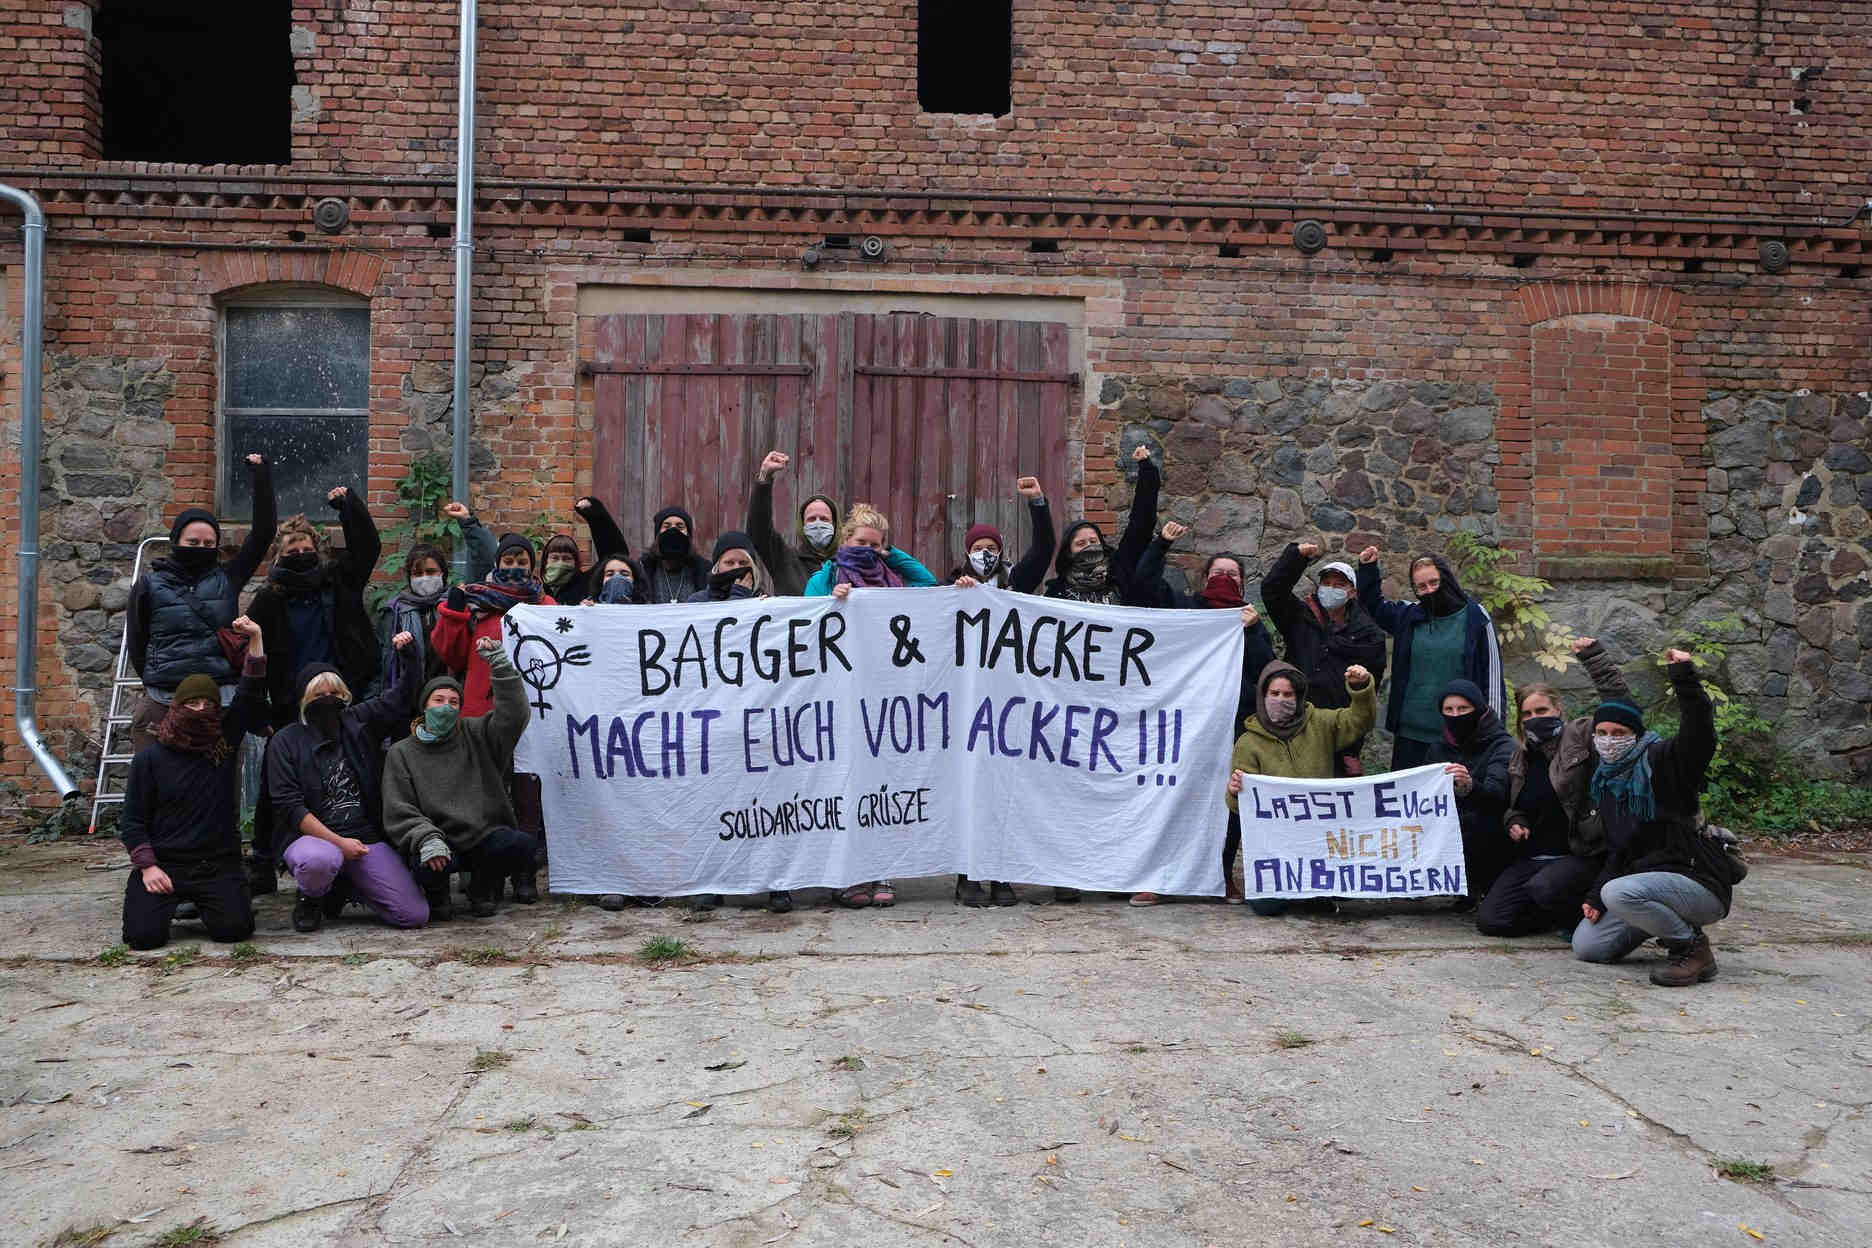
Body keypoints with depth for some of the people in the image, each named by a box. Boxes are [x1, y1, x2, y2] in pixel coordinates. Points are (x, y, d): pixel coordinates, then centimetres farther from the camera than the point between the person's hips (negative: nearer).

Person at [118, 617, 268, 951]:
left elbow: (251, 694, -3)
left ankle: (206, 901, 18)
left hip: (218, 863, 1)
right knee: (144, 934, -17)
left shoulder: (226, 740, 5)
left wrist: (256, 640, -13)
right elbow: (133, 820, 3)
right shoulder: (150, 757, 2)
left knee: (233, 929, -18)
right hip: (163, 863, 0)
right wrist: (147, 866, -9)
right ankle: (164, 901, 20)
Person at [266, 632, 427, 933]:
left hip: (367, 838, 3)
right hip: (311, 837, -3)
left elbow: (403, 695, 10)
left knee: (415, 915, -10)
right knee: (320, 860, -43)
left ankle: (346, 887, 19)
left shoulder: (359, 722, 9)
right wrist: (339, 842, -15)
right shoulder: (286, 742, -1)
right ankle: (310, 899, -3)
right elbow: (289, 806, -8)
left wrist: (409, 654, -9)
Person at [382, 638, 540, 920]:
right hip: (440, 843, -1)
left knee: (521, 846, -28)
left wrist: (499, 664, -14)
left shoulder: (475, 735, 11)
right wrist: (427, 839, -18)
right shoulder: (402, 753, 9)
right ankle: (436, 891, 7)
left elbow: (513, 714, -5)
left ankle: (483, 886, 5)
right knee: (428, 868, -34)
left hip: (486, 836, 1)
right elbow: (398, 810, 0)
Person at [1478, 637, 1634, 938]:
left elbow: (1618, 700, -16)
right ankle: (1565, 913, 13)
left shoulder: (1581, 736, -3)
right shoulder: (1520, 757, 14)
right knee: (1489, 920, -10)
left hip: (1579, 856, -6)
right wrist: (1513, 822, 5)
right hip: (1530, 857, 6)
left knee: (1543, 888, -38)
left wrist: (1592, 655, -15)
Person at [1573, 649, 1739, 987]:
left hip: (1701, 884, -8)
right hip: (1646, 879, 8)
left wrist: (1684, 677, -37)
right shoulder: (1603, 784, 14)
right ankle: (1668, 920, 17)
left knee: (1620, 893, -35)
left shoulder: (1662, 762, -9)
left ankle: (1693, 948, -10)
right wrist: (1595, 895, 5)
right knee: (1586, 946, -2)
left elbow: (1699, 737, -31)